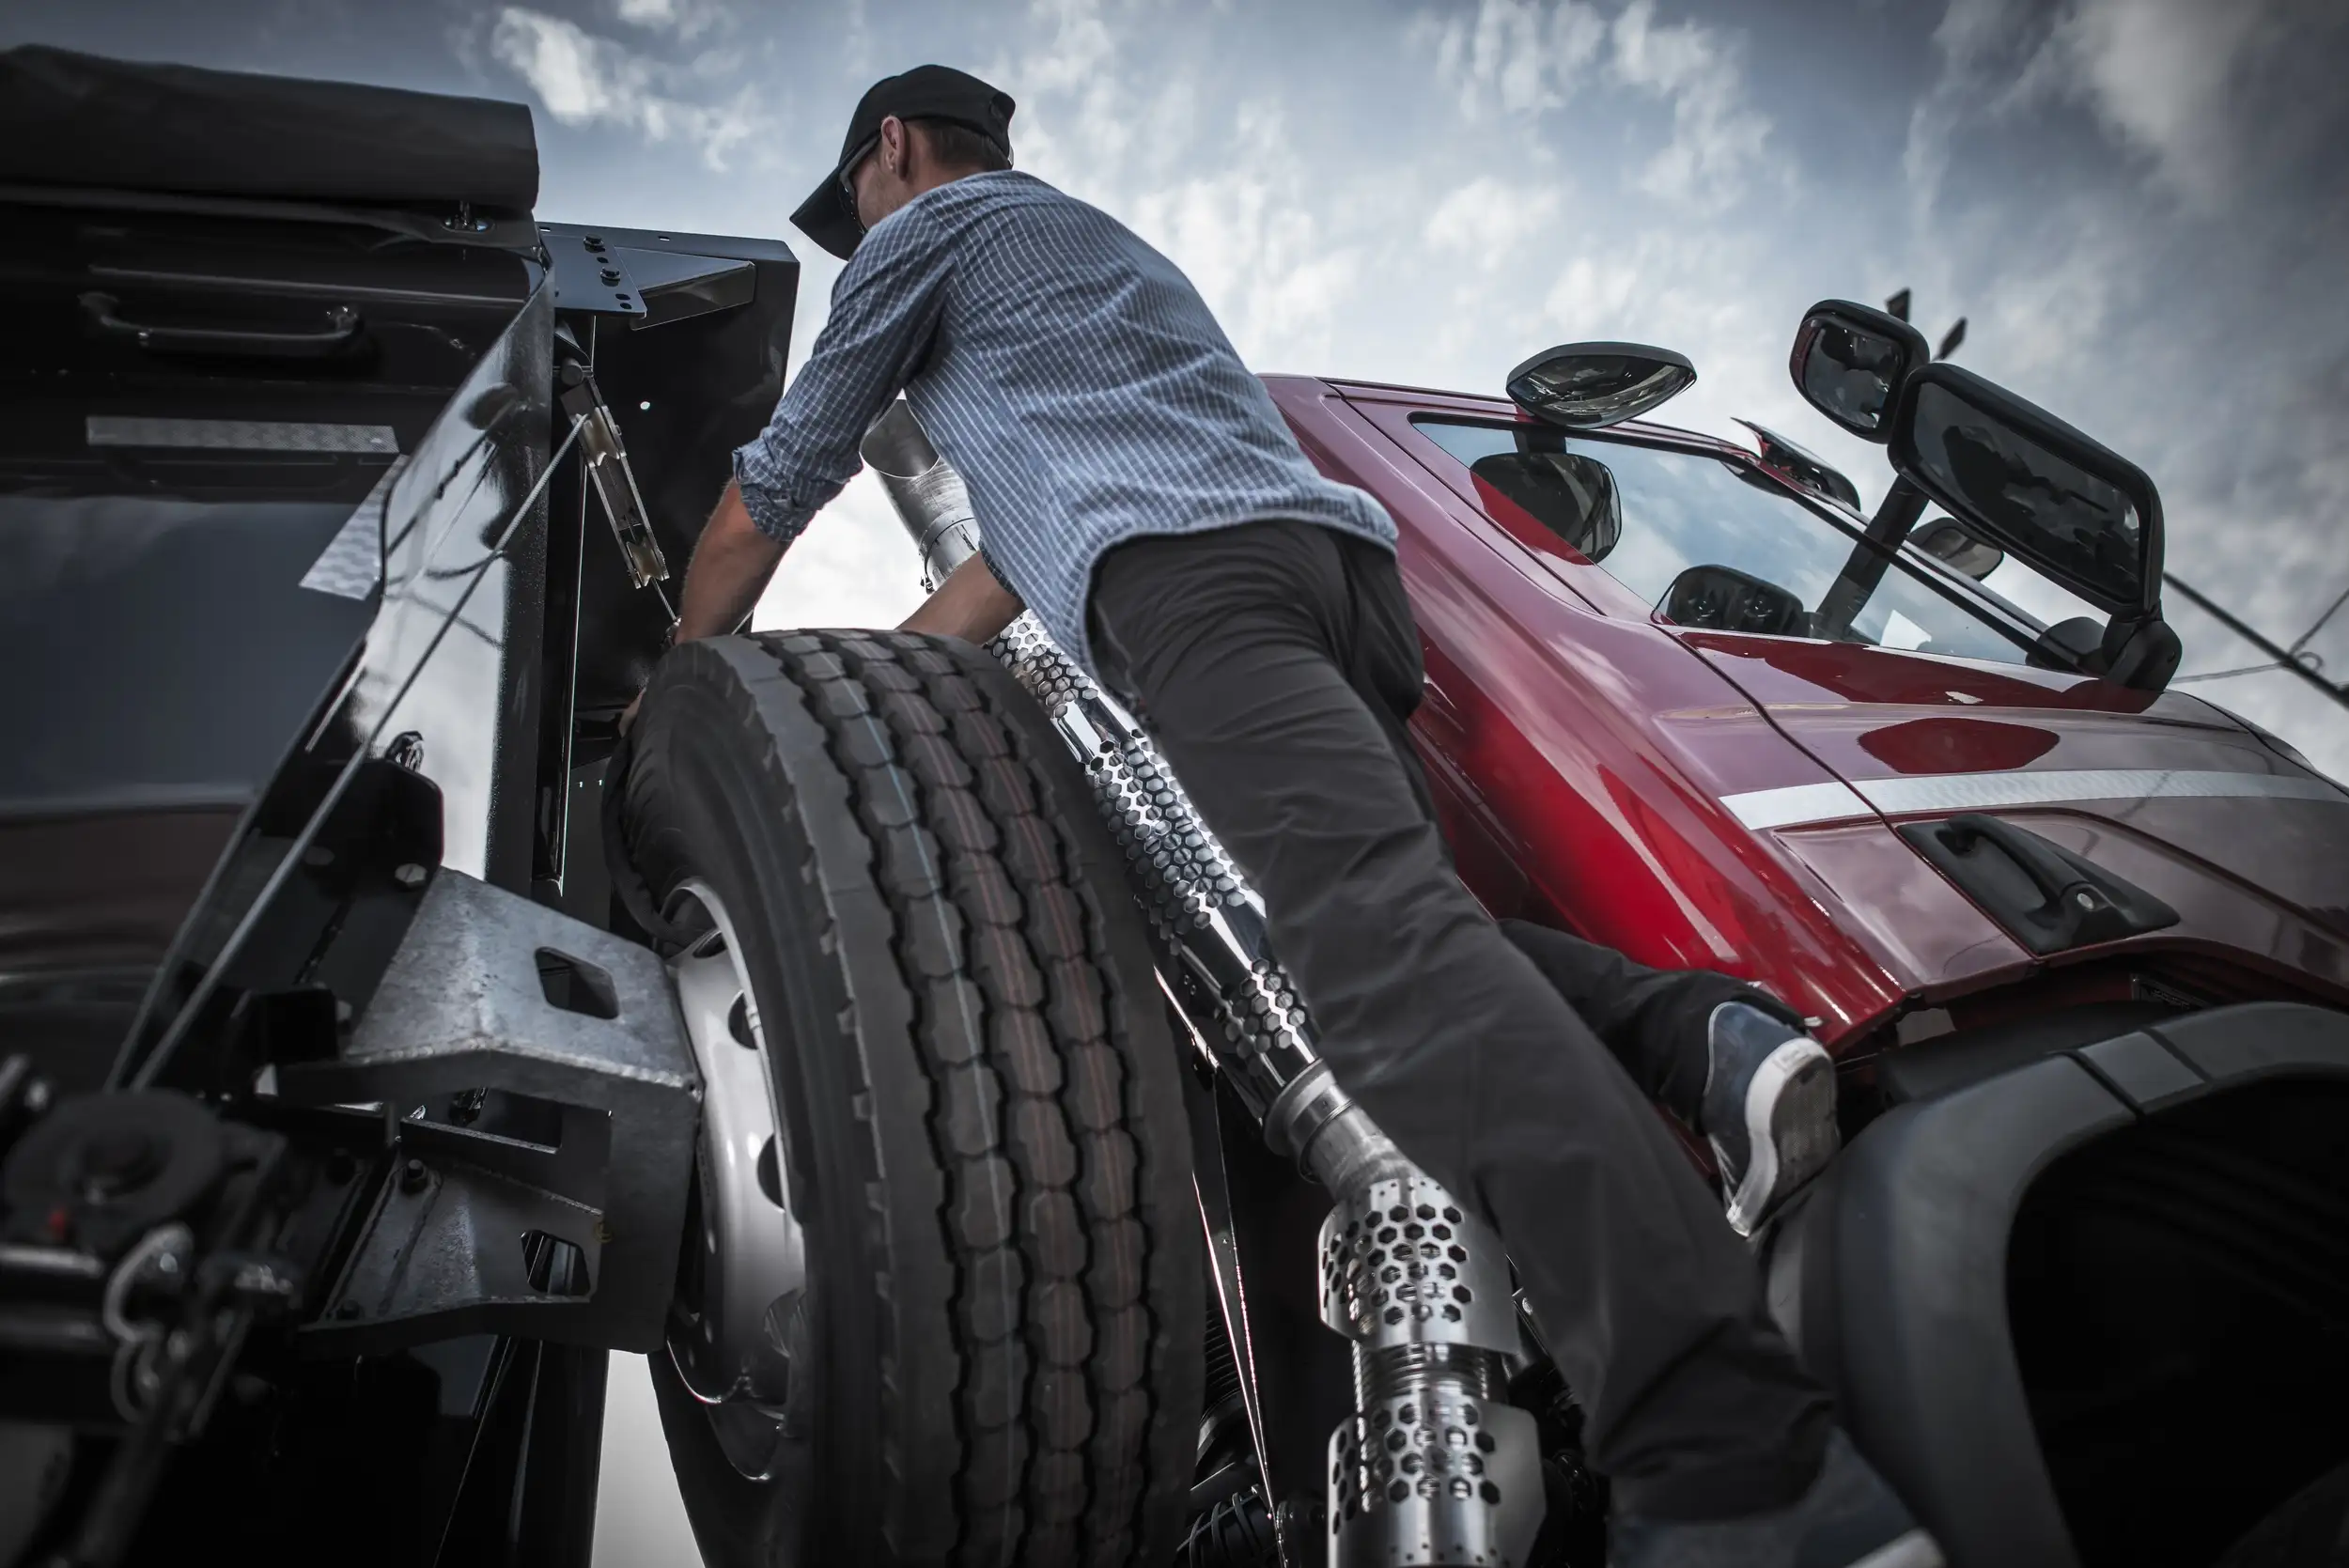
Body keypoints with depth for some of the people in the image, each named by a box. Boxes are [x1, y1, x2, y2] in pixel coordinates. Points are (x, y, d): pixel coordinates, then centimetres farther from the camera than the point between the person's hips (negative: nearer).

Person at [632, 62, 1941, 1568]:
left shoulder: (932, 222, 22)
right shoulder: (1110, 248, 46)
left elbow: (776, 489, 26)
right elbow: (1023, 545, 45)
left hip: (1187, 575, -8)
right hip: (1350, 558, 9)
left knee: (1373, 935, -28)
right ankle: (1693, 1031, -18)